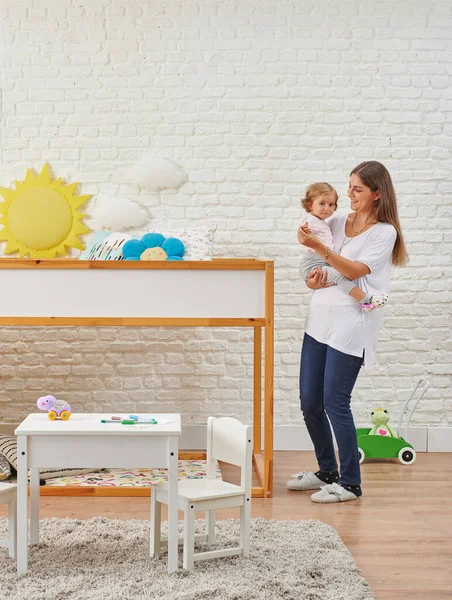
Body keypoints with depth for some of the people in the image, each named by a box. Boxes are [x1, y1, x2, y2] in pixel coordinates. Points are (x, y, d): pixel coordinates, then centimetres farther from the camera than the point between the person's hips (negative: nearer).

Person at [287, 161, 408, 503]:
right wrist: (312, 279, -3)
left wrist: (319, 246, -23)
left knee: (335, 403, -6)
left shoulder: (384, 232, -5)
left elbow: (355, 270, -15)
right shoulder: (338, 223, 12)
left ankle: (350, 482, 9)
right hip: (320, 319, 7)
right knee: (309, 401, 9)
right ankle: (327, 471, 27)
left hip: (350, 324, -7)